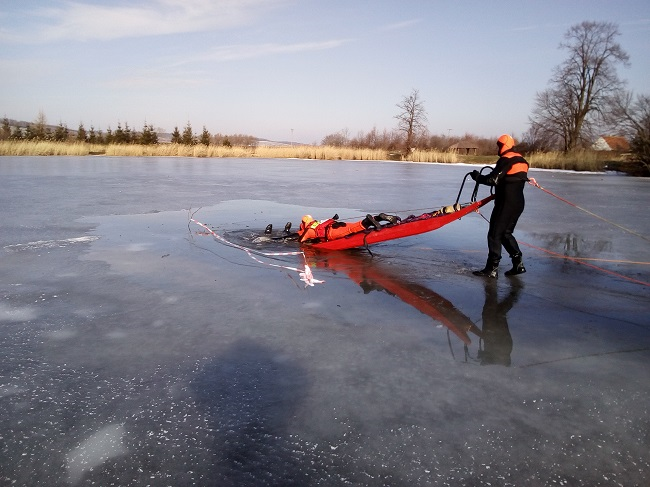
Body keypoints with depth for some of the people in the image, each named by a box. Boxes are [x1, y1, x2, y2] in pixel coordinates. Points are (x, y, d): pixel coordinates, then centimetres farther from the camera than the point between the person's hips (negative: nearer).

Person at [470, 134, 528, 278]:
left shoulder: (506, 159, -12)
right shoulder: (521, 160, 16)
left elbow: (493, 179, -16)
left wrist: (477, 177, -2)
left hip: (506, 204, -9)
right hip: (518, 203, 9)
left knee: (495, 234, -4)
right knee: (506, 233, 18)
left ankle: (492, 269, -3)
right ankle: (518, 263, 15)